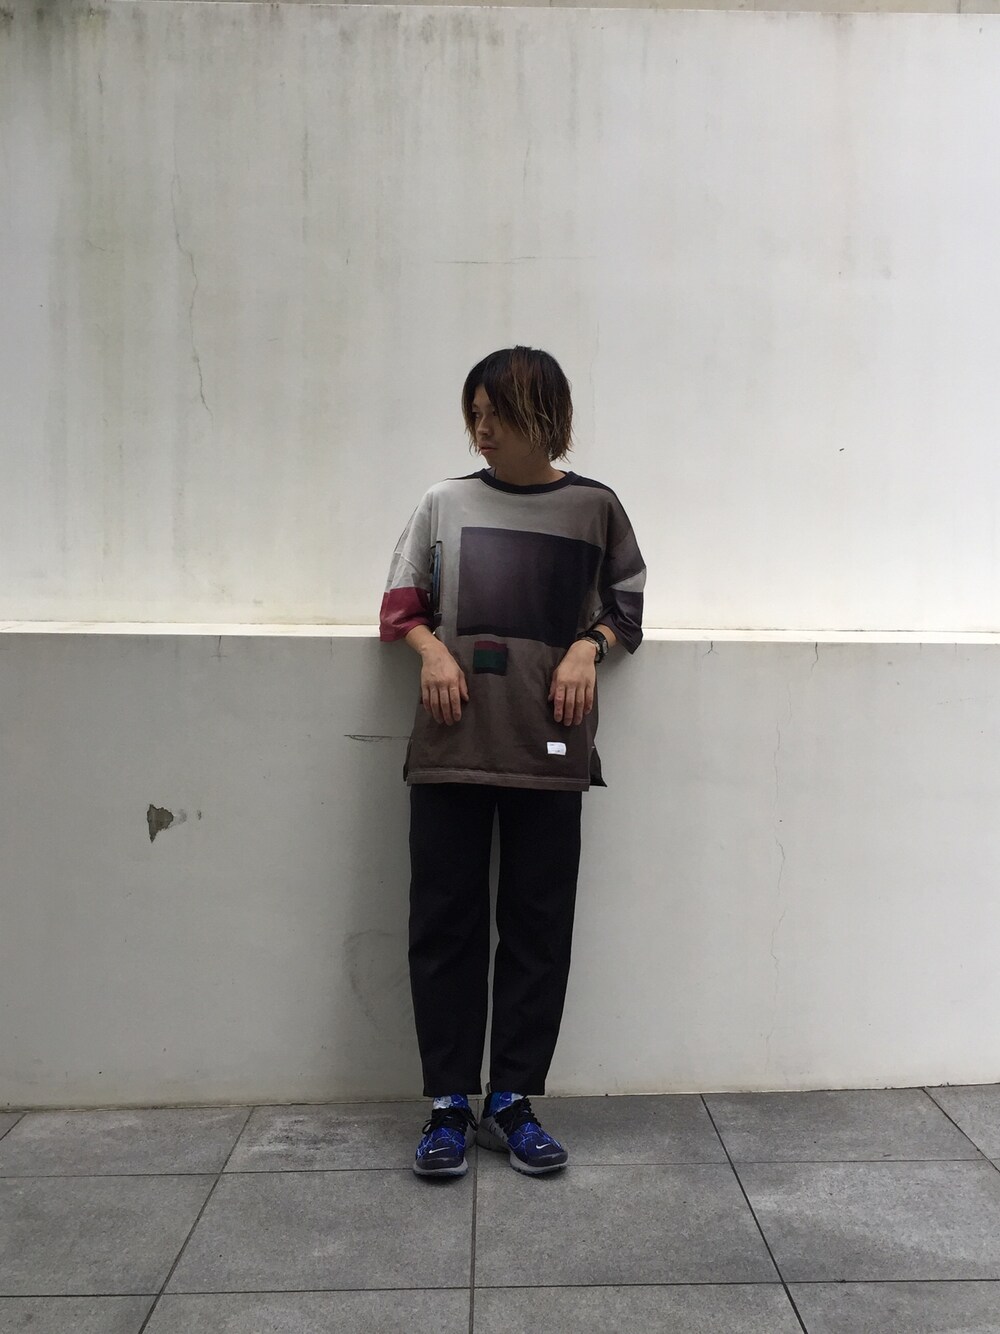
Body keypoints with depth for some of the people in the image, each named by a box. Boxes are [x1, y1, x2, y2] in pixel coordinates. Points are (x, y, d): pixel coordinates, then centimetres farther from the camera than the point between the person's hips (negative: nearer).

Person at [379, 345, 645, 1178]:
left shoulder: (593, 507, 7)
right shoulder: (446, 504, 10)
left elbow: (627, 601, 15)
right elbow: (401, 601, 13)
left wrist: (588, 647, -5)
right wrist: (431, 647, -7)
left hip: (549, 747, 0)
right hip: (452, 742, 1)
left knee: (538, 923, 5)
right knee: (445, 921, 3)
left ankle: (513, 1101, 18)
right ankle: (448, 1104, 15)